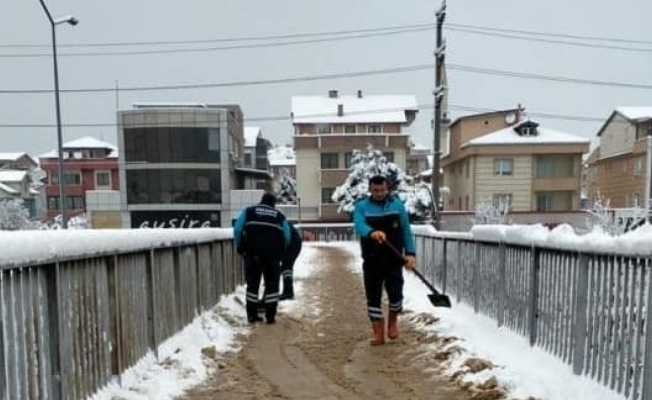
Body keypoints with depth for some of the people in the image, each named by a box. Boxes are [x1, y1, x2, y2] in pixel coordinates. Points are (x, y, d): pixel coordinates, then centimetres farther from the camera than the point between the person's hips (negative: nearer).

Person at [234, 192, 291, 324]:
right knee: (272, 284, 10)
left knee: (252, 283, 11)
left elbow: (237, 229, 4)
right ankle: (270, 316, 9)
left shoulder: (248, 211, 16)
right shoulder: (279, 215, 18)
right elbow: (287, 237, 9)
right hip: (273, 253, 0)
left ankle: (252, 315, 15)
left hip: (252, 252, 0)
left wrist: (239, 247, 14)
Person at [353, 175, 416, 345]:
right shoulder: (362, 207, -1)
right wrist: (372, 233, -43)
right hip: (371, 261, 0)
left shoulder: (398, 205, 4)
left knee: (395, 294, -7)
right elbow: (359, 226, -21)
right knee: (373, 297, 5)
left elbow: (406, 230, 6)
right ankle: (378, 333, 18)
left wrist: (410, 253, -6)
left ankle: (393, 320, 25)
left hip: (393, 260, 0)